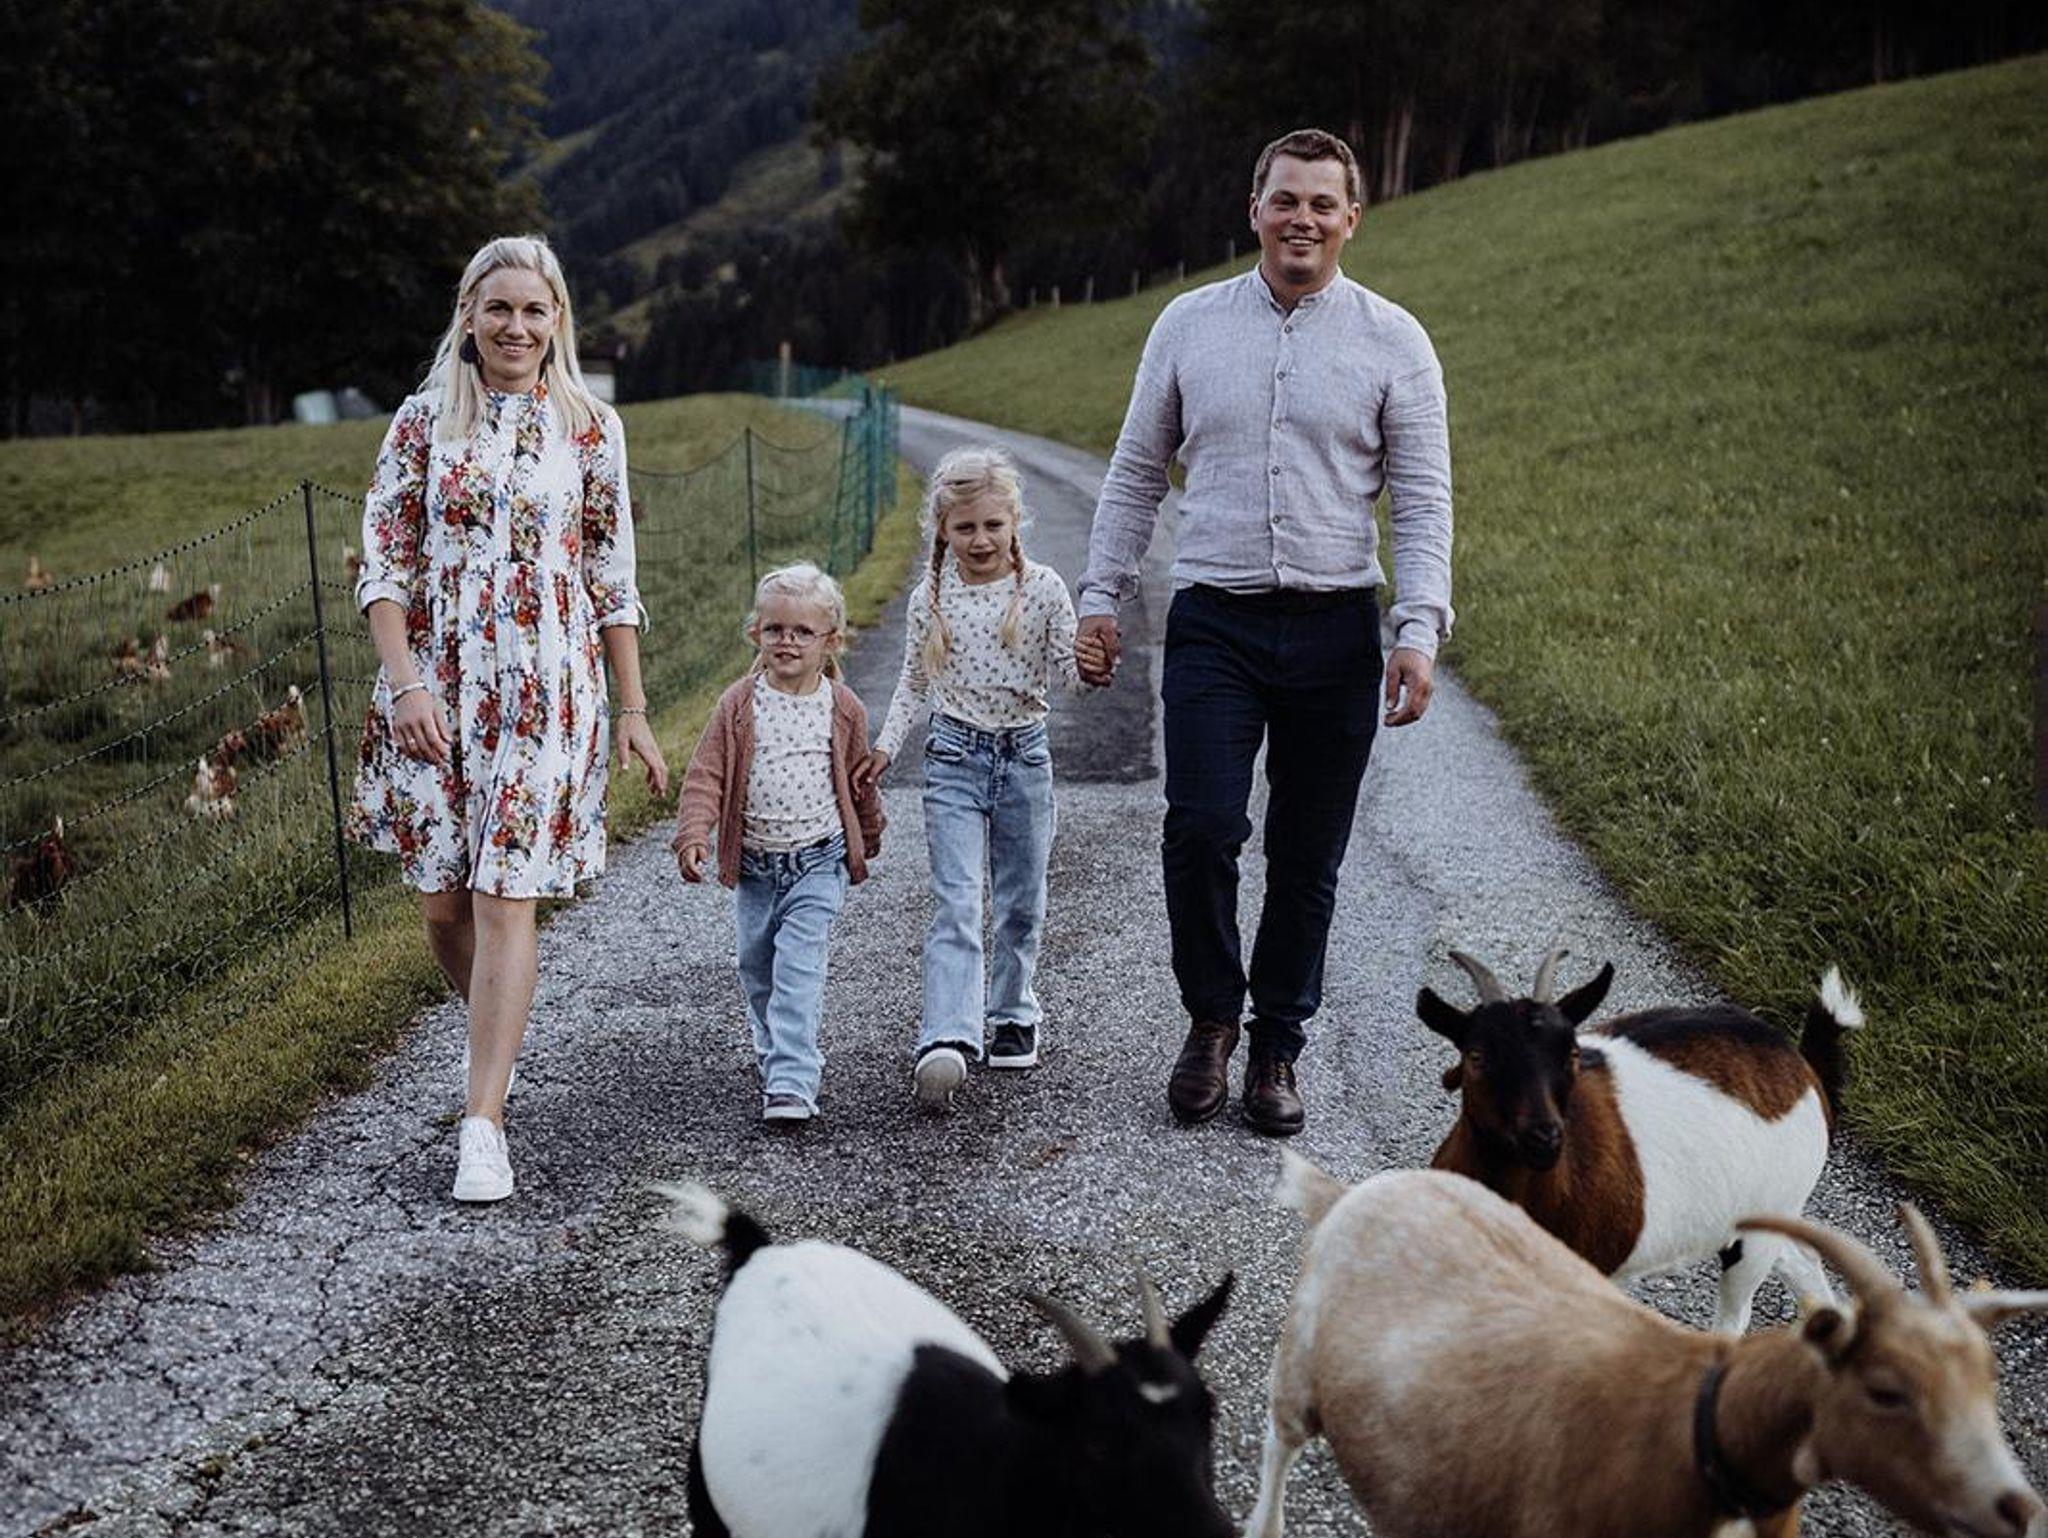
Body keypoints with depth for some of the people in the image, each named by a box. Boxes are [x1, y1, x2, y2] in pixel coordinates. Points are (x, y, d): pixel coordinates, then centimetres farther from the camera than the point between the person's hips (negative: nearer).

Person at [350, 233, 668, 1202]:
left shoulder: (589, 427, 4)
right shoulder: (424, 422, 4)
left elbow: (613, 580, 7)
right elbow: (381, 565, 1)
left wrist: (632, 709, 5)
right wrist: (404, 683, -11)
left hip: (545, 690, -1)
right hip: (436, 688, 2)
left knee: (506, 898, -7)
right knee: (441, 904, 6)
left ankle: (483, 1124, -4)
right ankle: (497, 1041, 36)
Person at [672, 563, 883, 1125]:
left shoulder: (842, 709, -2)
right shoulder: (739, 705, -3)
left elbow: (858, 779, 13)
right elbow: (706, 774, -6)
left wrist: (869, 838, 24)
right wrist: (694, 833, -21)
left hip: (818, 862, -3)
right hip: (755, 863, 3)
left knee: (798, 967, -14)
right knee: (757, 967, 14)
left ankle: (792, 1083, -18)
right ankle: (781, 1053, 38)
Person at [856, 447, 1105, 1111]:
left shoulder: (1041, 588, -4)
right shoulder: (929, 597, 1)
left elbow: (1064, 669, -1)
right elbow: (915, 683, 11)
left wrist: (1089, 667, -22)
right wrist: (886, 745, 3)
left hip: (1025, 755, 1)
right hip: (955, 758, -1)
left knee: (1021, 902, 13)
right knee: (956, 904, -12)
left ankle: (1013, 1012, 33)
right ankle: (946, 1042, -23)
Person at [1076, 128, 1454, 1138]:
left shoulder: (1393, 342, 3)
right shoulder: (1189, 325, 8)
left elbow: (1422, 501, 1)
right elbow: (1136, 473, 14)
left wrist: (1420, 630, -10)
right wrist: (1101, 594, 8)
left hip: (1336, 633, 0)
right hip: (1215, 626, 0)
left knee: (1307, 858, 5)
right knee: (1202, 829, -13)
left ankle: (1277, 1051, 20)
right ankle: (1210, 1017, 10)